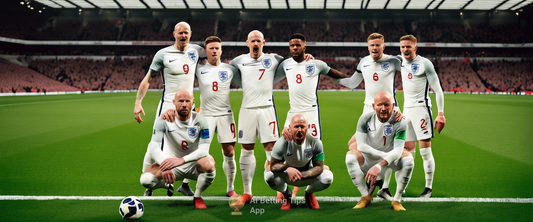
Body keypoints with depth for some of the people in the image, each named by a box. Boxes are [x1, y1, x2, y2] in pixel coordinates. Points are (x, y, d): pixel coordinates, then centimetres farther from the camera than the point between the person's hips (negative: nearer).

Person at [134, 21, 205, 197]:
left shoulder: (196, 50, 6)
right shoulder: (163, 54, -5)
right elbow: (148, 79, -2)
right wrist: (138, 103, -11)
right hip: (168, 105, -4)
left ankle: (185, 184, 17)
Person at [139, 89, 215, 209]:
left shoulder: (200, 121, -12)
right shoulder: (164, 121, -12)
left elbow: (204, 150, -19)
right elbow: (153, 147, -19)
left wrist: (181, 160, -36)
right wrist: (165, 166, -39)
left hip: (193, 164, 0)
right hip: (171, 161, 1)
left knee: (209, 165, -36)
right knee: (145, 179, -27)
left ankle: (197, 196, -6)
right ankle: (166, 183, 12)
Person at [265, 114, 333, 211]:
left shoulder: (315, 142, -21)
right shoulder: (282, 143, -25)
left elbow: (318, 167, -16)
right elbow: (273, 165, -21)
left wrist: (301, 175, -34)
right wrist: (287, 168, -44)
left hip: (306, 174, 1)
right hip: (287, 175, -1)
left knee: (327, 177, -27)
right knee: (269, 175, -32)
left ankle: (309, 193, 11)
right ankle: (286, 194, 6)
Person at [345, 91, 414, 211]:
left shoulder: (399, 123, -23)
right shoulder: (365, 119, -18)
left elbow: (398, 150, -32)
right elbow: (360, 145, -20)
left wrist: (379, 166, -46)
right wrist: (383, 154, -28)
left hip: (391, 157, 0)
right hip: (369, 157, 1)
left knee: (408, 158, -30)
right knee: (350, 156, -27)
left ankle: (397, 200, -15)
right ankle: (365, 196, -14)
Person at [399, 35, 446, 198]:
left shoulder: (425, 63, -7)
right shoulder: (401, 61, 11)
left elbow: (437, 90, -7)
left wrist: (441, 114, -12)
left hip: (421, 108, -6)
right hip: (406, 109, 6)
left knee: (425, 151, -7)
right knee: (407, 151, 5)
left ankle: (429, 188, -1)